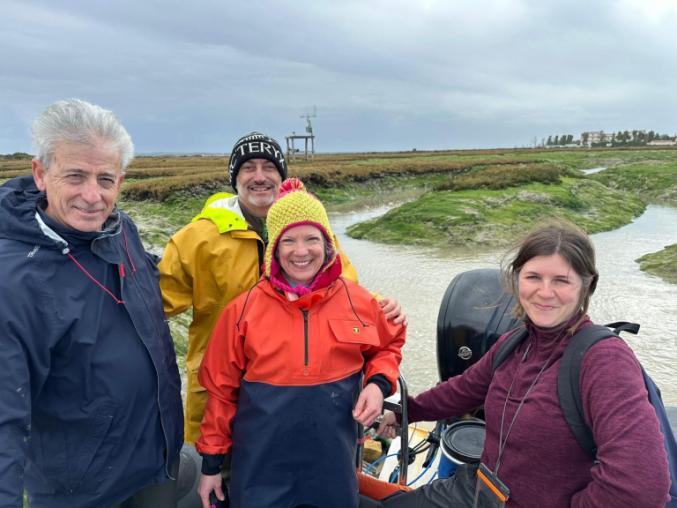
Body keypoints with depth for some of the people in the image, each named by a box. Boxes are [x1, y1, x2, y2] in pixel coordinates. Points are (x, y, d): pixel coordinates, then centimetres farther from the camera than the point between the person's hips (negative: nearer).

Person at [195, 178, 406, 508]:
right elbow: (222, 388, 0)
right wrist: (211, 461, 5)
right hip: (261, 467, -1)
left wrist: (378, 384, -6)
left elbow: (387, 346, 14)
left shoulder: (357, 301, -4)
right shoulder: (243, 309, -7)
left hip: (334, 462, 2)